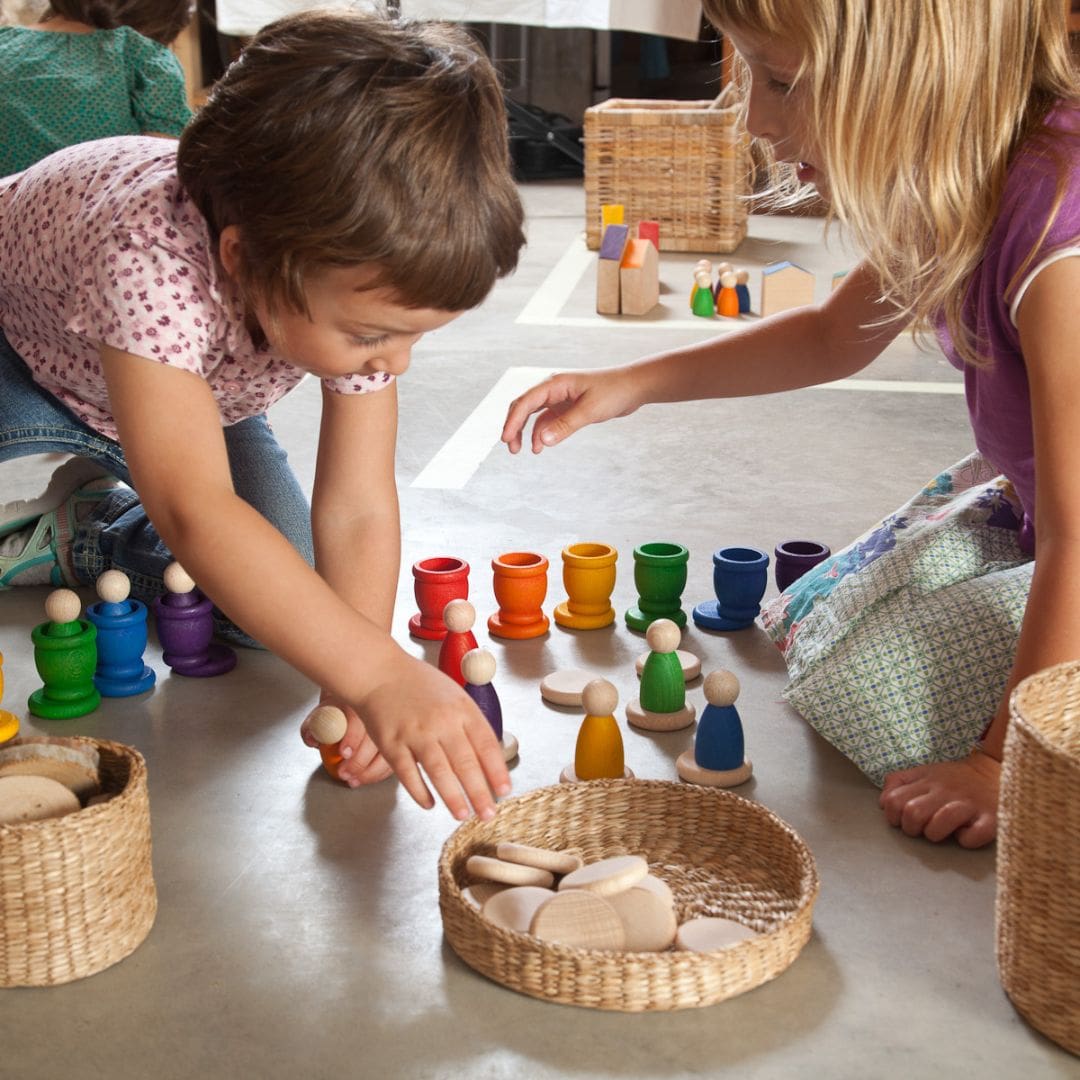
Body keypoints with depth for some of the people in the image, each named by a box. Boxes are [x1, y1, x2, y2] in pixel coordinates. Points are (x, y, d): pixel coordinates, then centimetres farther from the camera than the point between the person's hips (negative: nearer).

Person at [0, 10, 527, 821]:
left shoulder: (363, 279, -30)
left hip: (200, 389, 4)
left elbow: (358, 511, -29)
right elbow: (194, 509, -57)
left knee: (287, 595, -9)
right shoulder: (150, 260, -48)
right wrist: (377, 673, -65)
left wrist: (360, 695, -42)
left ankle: (82, 533, 13)